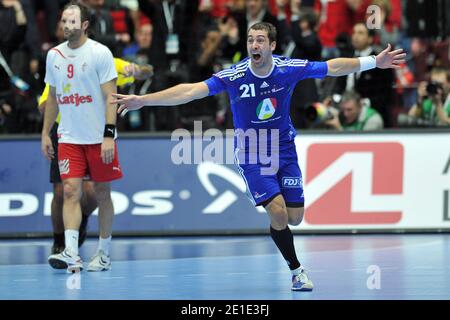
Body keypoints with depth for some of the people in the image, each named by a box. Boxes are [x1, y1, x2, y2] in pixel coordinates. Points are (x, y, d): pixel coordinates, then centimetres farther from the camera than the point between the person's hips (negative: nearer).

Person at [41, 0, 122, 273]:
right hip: (69, 137, 4)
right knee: (71, 191, -9)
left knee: (102, 193, 5)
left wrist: (109, 135, -18)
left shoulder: (100, 53, -8)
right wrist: (45, 133, 12)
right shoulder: (54, 55, 7)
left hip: (99, 138, -4)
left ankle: (104, 253, 15)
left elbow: (110, 97, -10)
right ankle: (72, 254, -18)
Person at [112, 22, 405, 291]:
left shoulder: (290, 68, -13)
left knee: (294, 217, -1)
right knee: (278, 213, -17)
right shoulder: (233, 76, -20)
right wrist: (141, 100, -33)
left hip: (284, 150, 3)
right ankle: (296, 270, 5)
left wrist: (375, 62, -3)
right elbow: (191, 91, -26)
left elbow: (334, 67, -3)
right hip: (252, 155, -3)